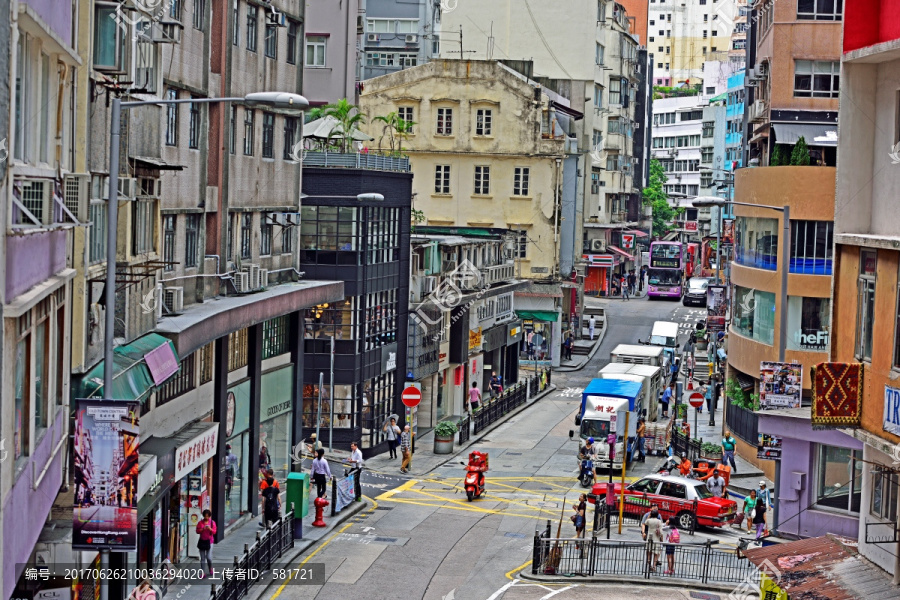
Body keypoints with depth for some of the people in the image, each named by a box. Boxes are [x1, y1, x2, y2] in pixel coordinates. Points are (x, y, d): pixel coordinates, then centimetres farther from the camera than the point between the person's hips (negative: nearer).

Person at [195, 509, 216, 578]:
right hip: (202, 541, 2)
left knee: (209, 557, -8)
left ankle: (210, 569, 19)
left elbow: (214, 532, -3)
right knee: (202, 558, 4)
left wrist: (210, 529, -22)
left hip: (209, 541, -2)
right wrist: (202, 529, -17)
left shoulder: (212, 522, 1)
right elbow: (197, 531, 0)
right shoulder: (200, 522, 3)